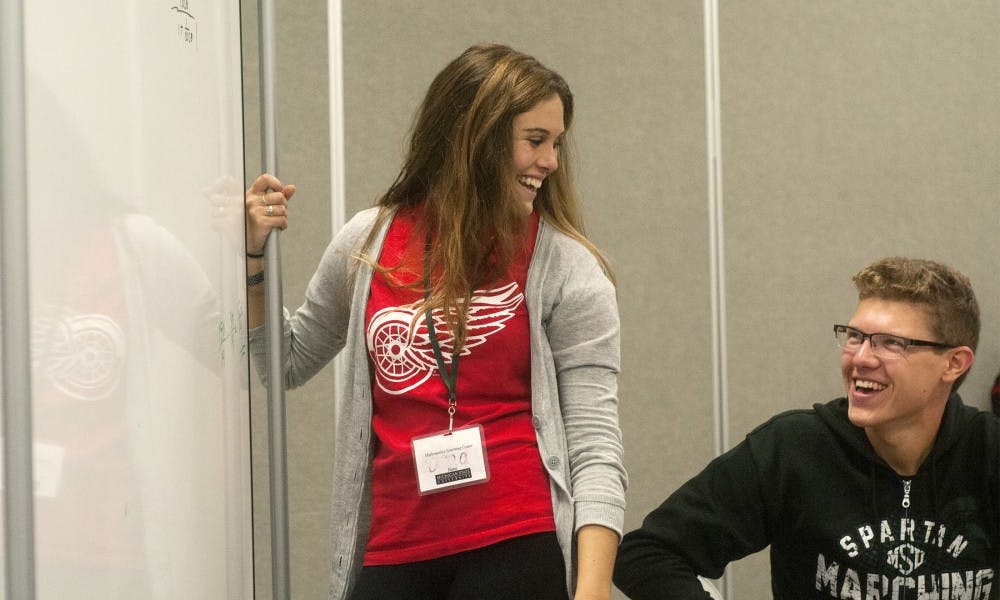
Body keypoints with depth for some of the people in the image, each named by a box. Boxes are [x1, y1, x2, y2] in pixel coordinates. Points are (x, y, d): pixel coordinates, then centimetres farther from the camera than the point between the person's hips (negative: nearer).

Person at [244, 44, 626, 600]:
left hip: (517, 550, -3)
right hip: (395, 551, 3)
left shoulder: (567, 269, -1)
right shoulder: (369, 244, 9)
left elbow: (596, 445, -6)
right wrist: (254, 257, 8)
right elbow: (285, 363, 23)